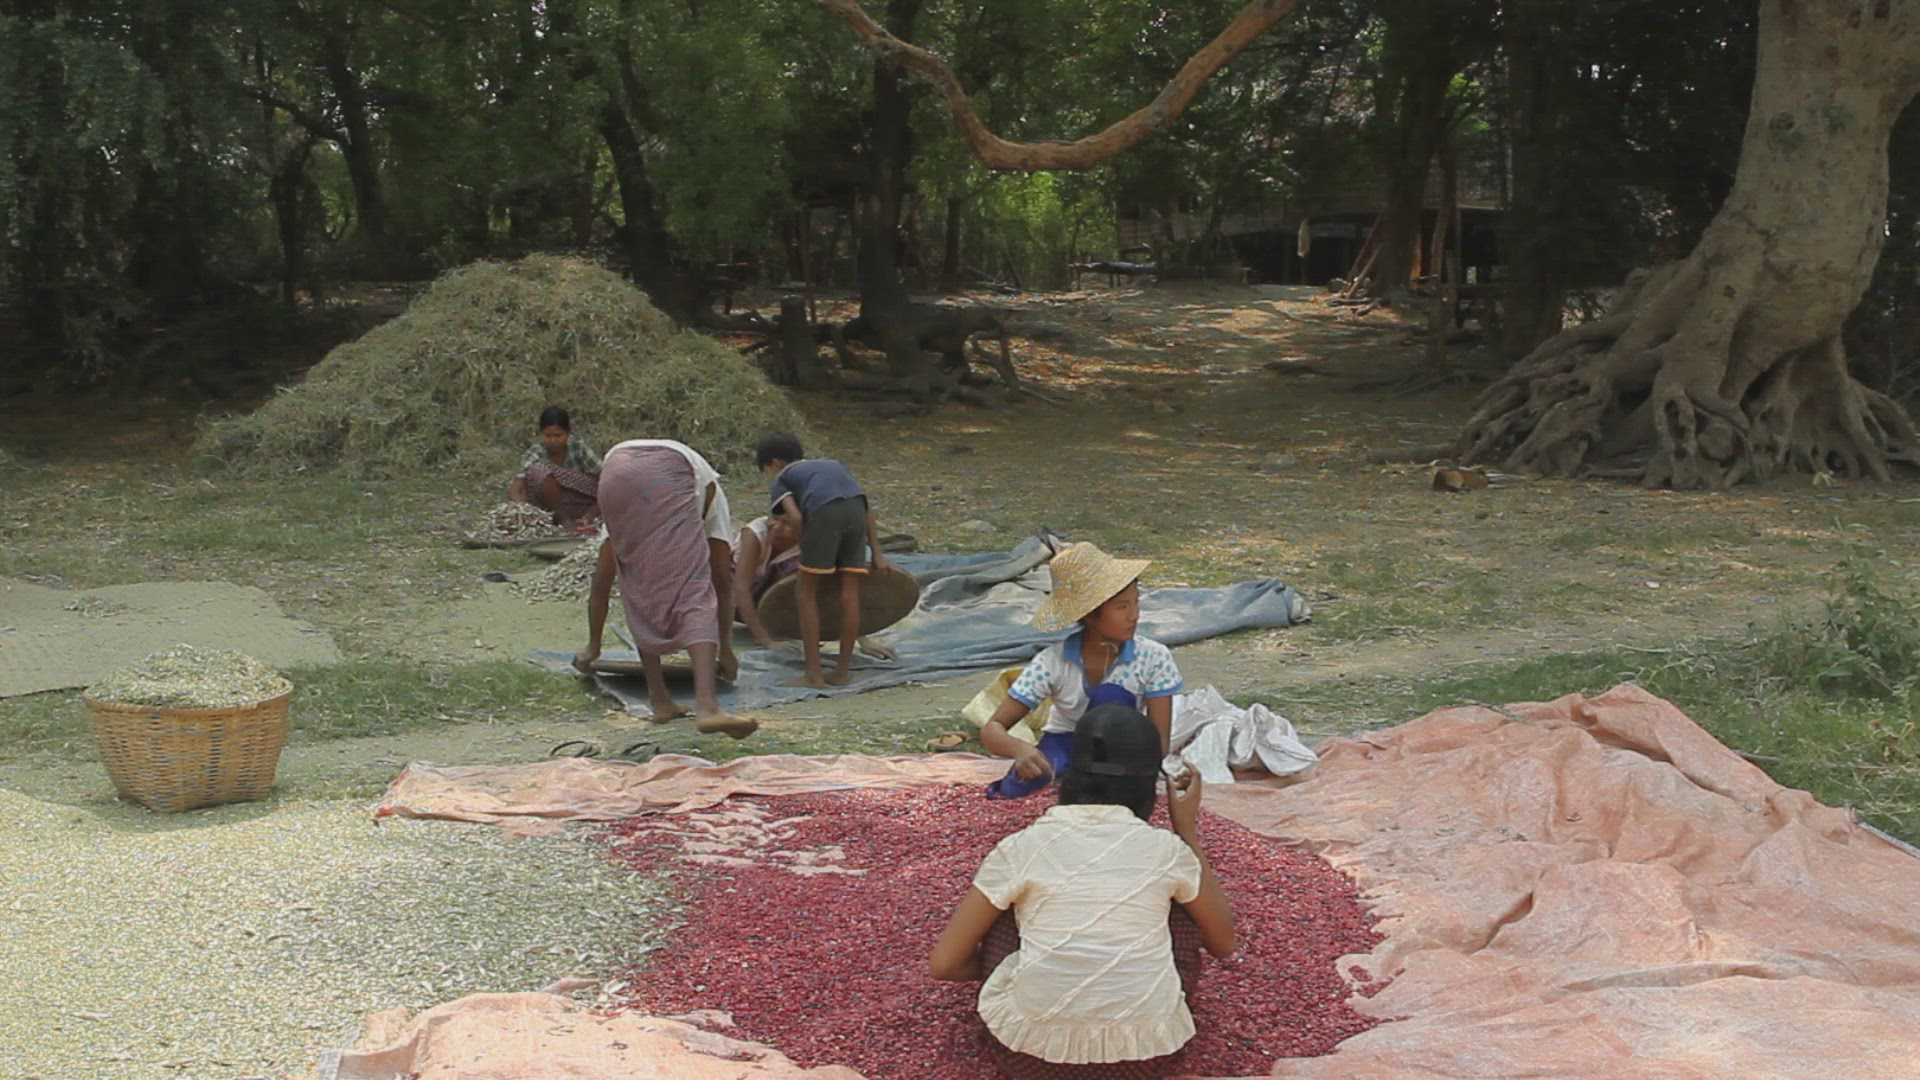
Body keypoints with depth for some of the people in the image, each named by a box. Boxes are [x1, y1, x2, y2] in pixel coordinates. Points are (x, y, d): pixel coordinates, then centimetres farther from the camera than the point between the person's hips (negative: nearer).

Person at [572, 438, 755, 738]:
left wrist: (593, 646, 54)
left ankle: (660, 700, 16)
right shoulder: (710, 496, 40)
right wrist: (725, 649, 46)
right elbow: (723, 581, 39)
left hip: (613, 475, 3)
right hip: (669, 476, -3)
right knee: (694, 590, -2)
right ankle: (707, 706, -19)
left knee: (640, 592, 21)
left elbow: (602, 580, 45)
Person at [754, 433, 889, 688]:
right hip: (856, 507, 5)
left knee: (807, 592, 8)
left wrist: (806, 550, 15)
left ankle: (813, 674, 7)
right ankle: (842, 671, 17)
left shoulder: (782, 478, 24)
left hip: (824, 511, -4)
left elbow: (796, 518, 2)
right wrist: (876, 552, 26)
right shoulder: (831, 464, 39)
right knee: (850, 591, 11)